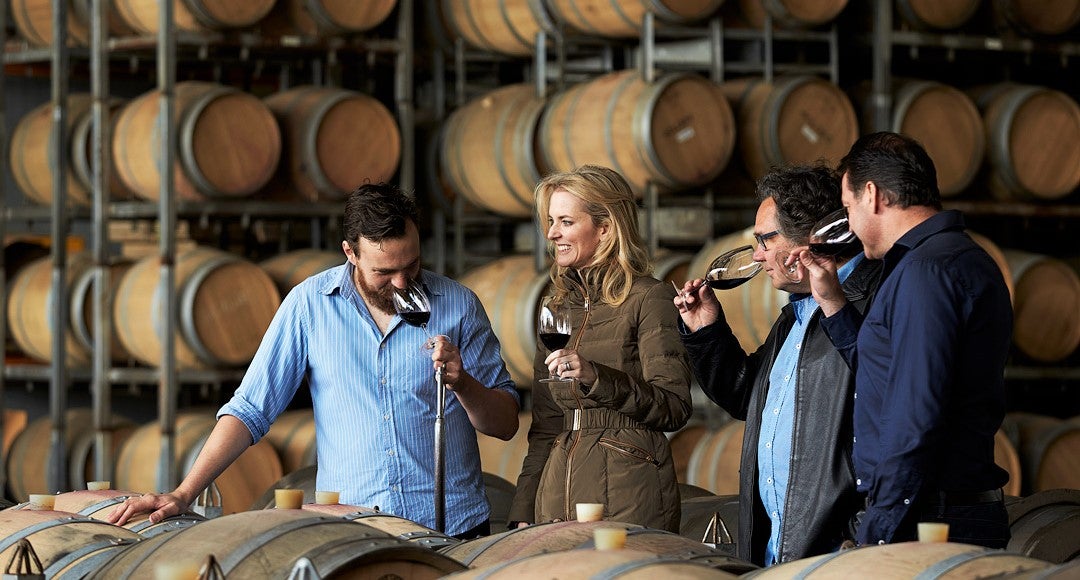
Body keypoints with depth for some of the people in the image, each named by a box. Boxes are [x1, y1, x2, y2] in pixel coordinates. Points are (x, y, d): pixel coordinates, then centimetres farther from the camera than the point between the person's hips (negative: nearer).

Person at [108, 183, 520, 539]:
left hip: (454, 531, 0)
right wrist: (182, 496, -5)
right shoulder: (311, 303, 2)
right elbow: (250, 410, 3)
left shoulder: (458, 305, 2)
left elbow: (505, 424, 7)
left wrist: (462, 383, -13)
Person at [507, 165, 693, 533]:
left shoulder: (648, 300, -4)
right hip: (559, 492, 6)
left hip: (628, 496, -6)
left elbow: (675, 408, -11)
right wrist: (522, 513, 10)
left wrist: (596, 377, -23)